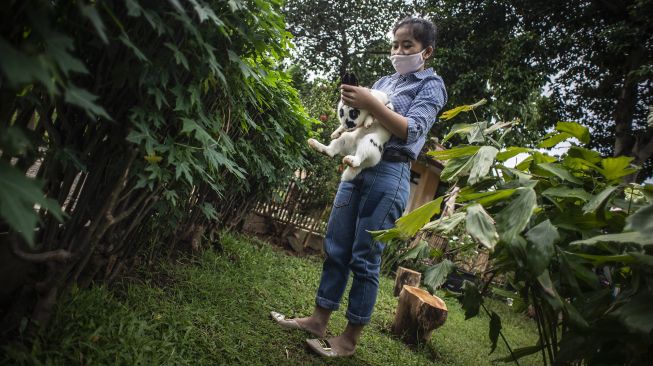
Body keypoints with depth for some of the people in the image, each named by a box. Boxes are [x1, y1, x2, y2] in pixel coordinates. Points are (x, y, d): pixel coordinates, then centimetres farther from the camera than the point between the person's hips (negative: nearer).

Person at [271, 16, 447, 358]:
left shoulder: (431, 84, 4)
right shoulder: (384, 81, 21)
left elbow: (412, 130, -12)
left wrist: (370, 104, -22)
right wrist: (352, 105, -1)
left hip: (389, 173, -6)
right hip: (357, 166, 6)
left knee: (365, 258, -4)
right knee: (335, 248, 7)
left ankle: (350, 338, 7)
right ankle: (318, 320, 18)